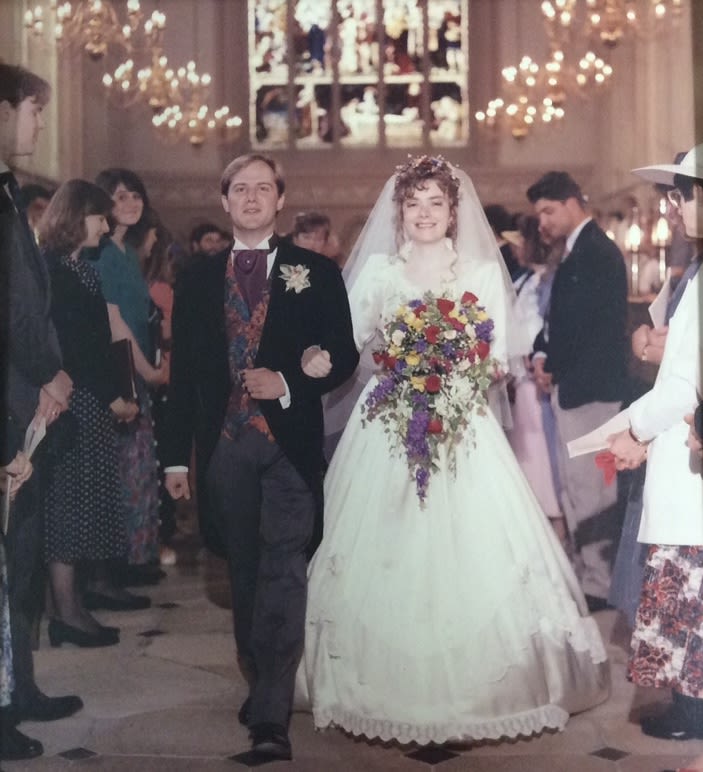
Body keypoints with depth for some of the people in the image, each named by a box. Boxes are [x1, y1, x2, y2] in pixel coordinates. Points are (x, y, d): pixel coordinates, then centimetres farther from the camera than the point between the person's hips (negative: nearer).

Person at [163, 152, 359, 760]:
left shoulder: (315, 273, 4)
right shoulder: (198, 281, 11)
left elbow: (345, 355, 3)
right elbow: (183, 374, 10)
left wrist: (288, 385, -14)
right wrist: (177, 456, 8)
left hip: (290, 441, -3)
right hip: (225, 443, 3)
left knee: (282, 570, -10)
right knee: (245, 572, 13)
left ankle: (272, 716, -12)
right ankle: (259, 683, 28)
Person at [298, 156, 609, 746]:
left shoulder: (483, 272, 7)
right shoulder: (377, 270, 7)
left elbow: (498, 358, 3)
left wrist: (455, 378, -13)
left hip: (462, 429, 0)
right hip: (388, 428, 0)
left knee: (470, 556, -2)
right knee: (385, 558, -1)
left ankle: (475, 689, 11)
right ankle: (385, 686, 11)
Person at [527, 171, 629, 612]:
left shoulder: (596, 252, -14)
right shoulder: (581, 251, 17)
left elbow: (580, 320, -19)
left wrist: (550, 363, -6)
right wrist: (544, 354, 0)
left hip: (589, 387, -10)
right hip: (575, 385, 10)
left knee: (588, 487, -5)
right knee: (577, 486, 14)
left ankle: (598, 587, 2)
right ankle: (589, 573, 23)